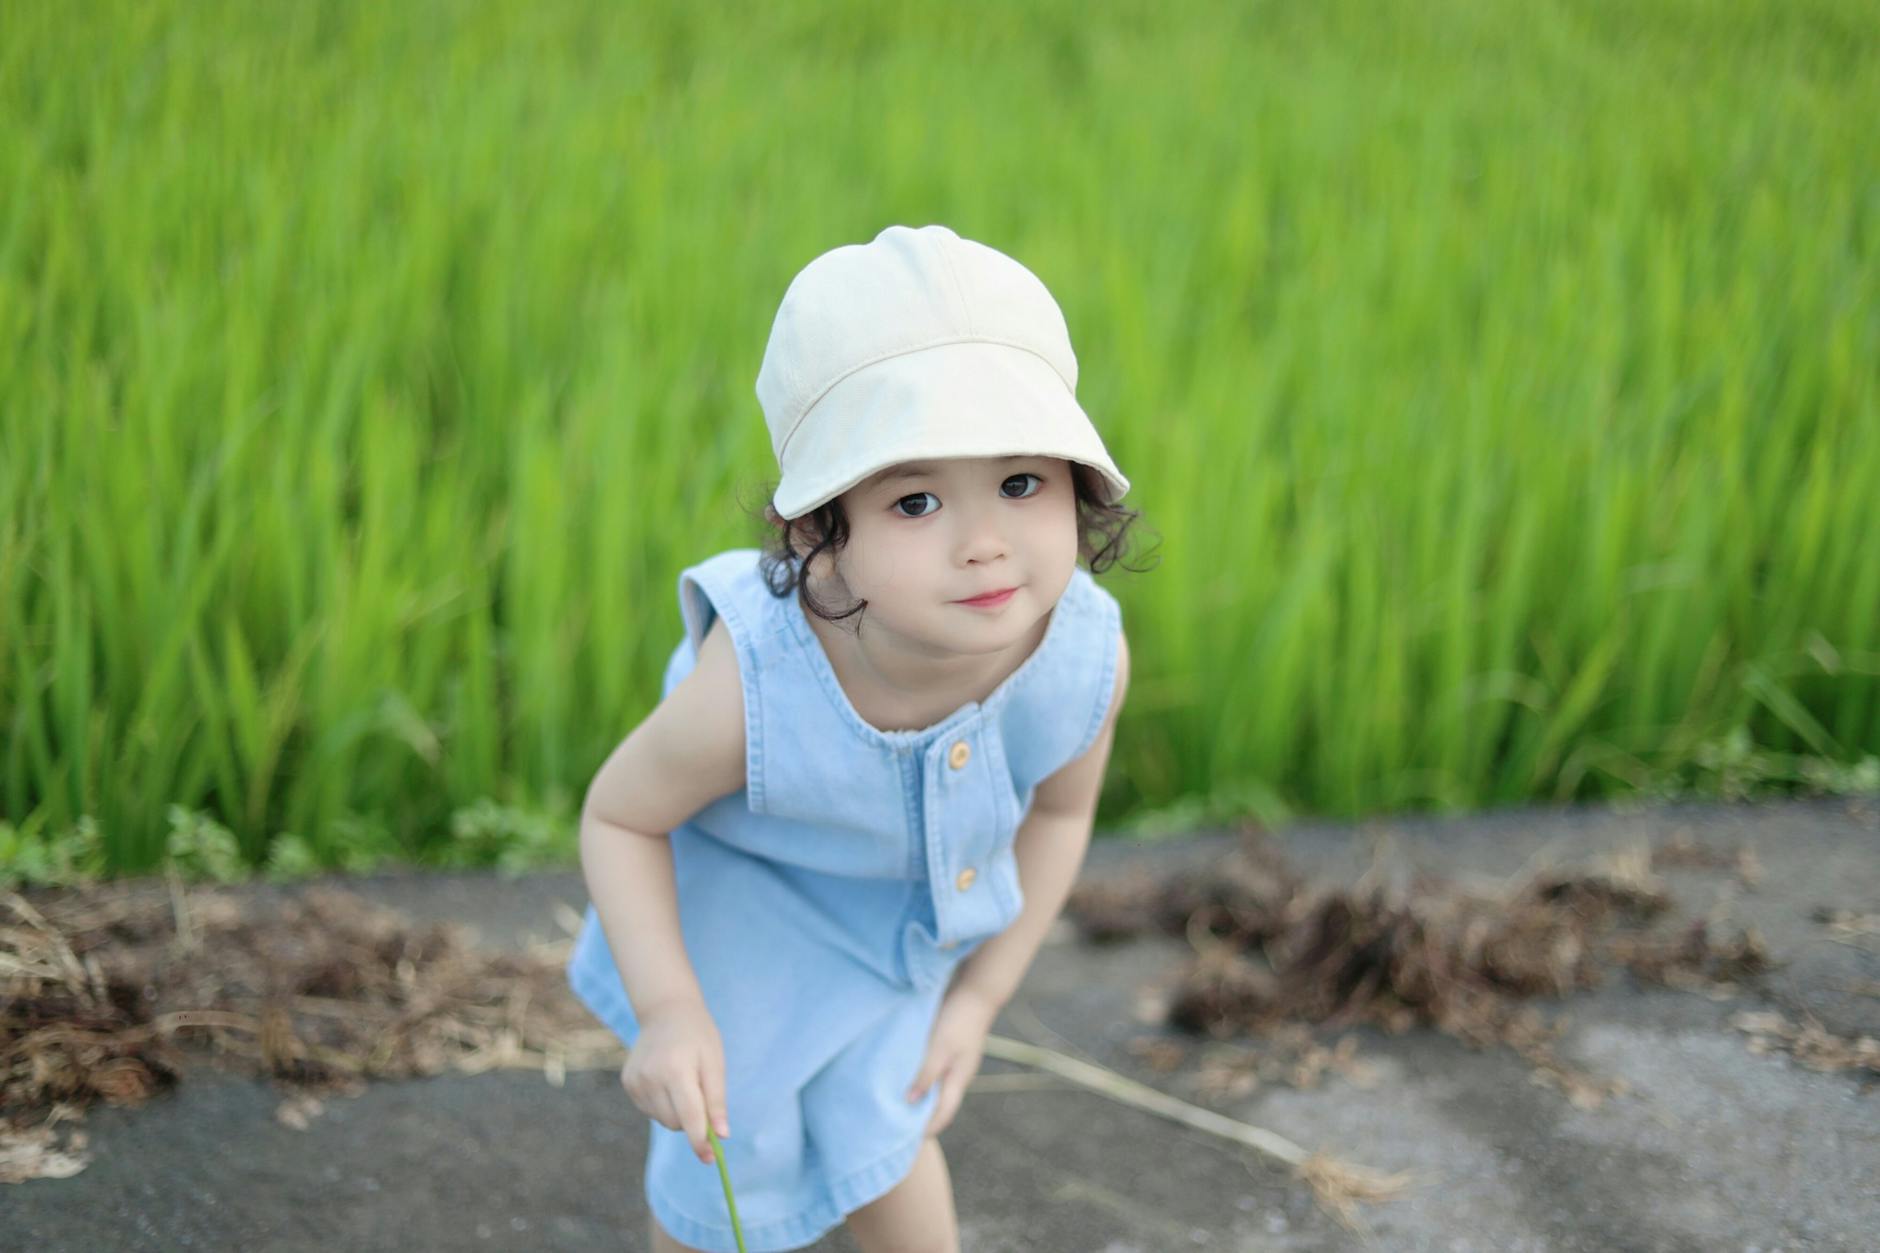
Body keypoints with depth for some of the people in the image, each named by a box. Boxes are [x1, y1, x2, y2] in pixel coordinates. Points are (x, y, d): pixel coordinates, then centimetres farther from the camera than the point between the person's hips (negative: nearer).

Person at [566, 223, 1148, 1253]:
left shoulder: (1089, 656, -31)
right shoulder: (751, 689, -43)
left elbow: (1059, 810, -7)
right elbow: (618, 815, -21)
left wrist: (981, 994, -2)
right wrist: (668, 1009, -31)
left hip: (905, 913, 3)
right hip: (735, 906, -3)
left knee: (873, 1138, 21)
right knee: (729, 1156, 14)